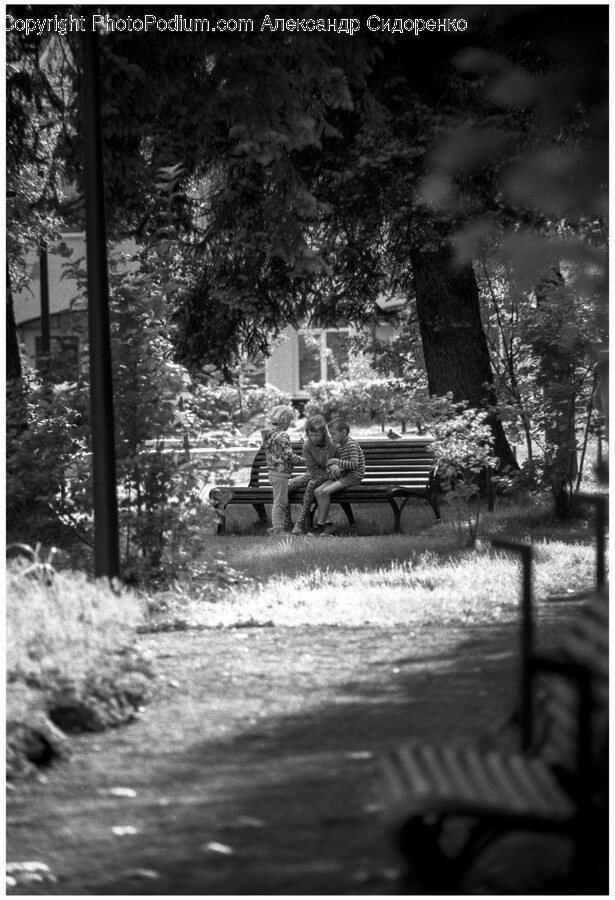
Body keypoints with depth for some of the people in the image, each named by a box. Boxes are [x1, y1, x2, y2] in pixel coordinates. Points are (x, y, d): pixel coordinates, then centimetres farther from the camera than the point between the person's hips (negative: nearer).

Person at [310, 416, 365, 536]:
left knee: (325, 491, -25)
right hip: (341, 475, 9)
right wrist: (332, 467, -4)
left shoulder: (351, 444, -13)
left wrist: (338, 462, -25)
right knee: (318, 492, -8)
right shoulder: (338, 445, 13)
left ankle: (320, 524, -18)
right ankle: (326, 523, -9)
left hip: (354, 476, -9)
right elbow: (331, 461, 20)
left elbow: (355, 464, -22)